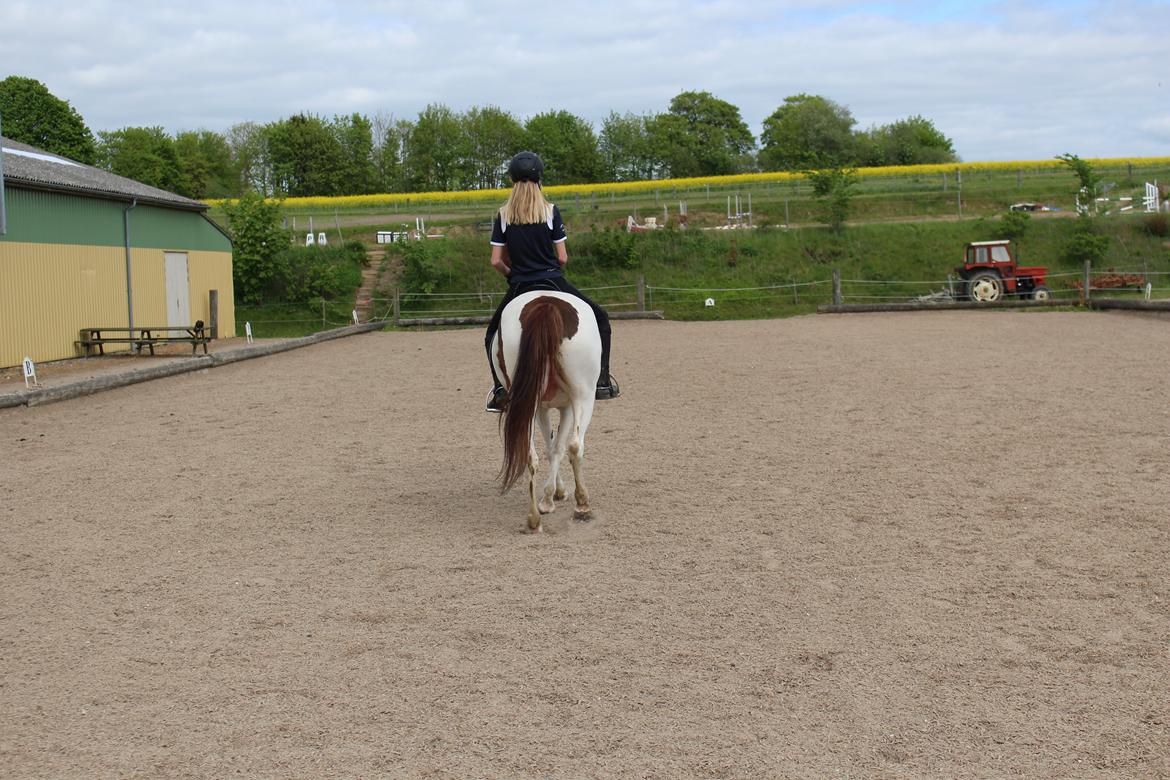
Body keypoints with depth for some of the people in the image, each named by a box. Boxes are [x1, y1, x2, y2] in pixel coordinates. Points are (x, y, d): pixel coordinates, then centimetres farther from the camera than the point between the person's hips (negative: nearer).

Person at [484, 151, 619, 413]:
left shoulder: (503, 216, 0)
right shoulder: (551, 212, -5)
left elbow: (496, 261, -2)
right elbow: (563, 257, -4)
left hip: (519, 288, 2)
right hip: (553, 283, -1)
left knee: (493, 334, 23)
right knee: (600, 318, 17)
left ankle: (500, 390, 7)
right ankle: (602, 380, 8)